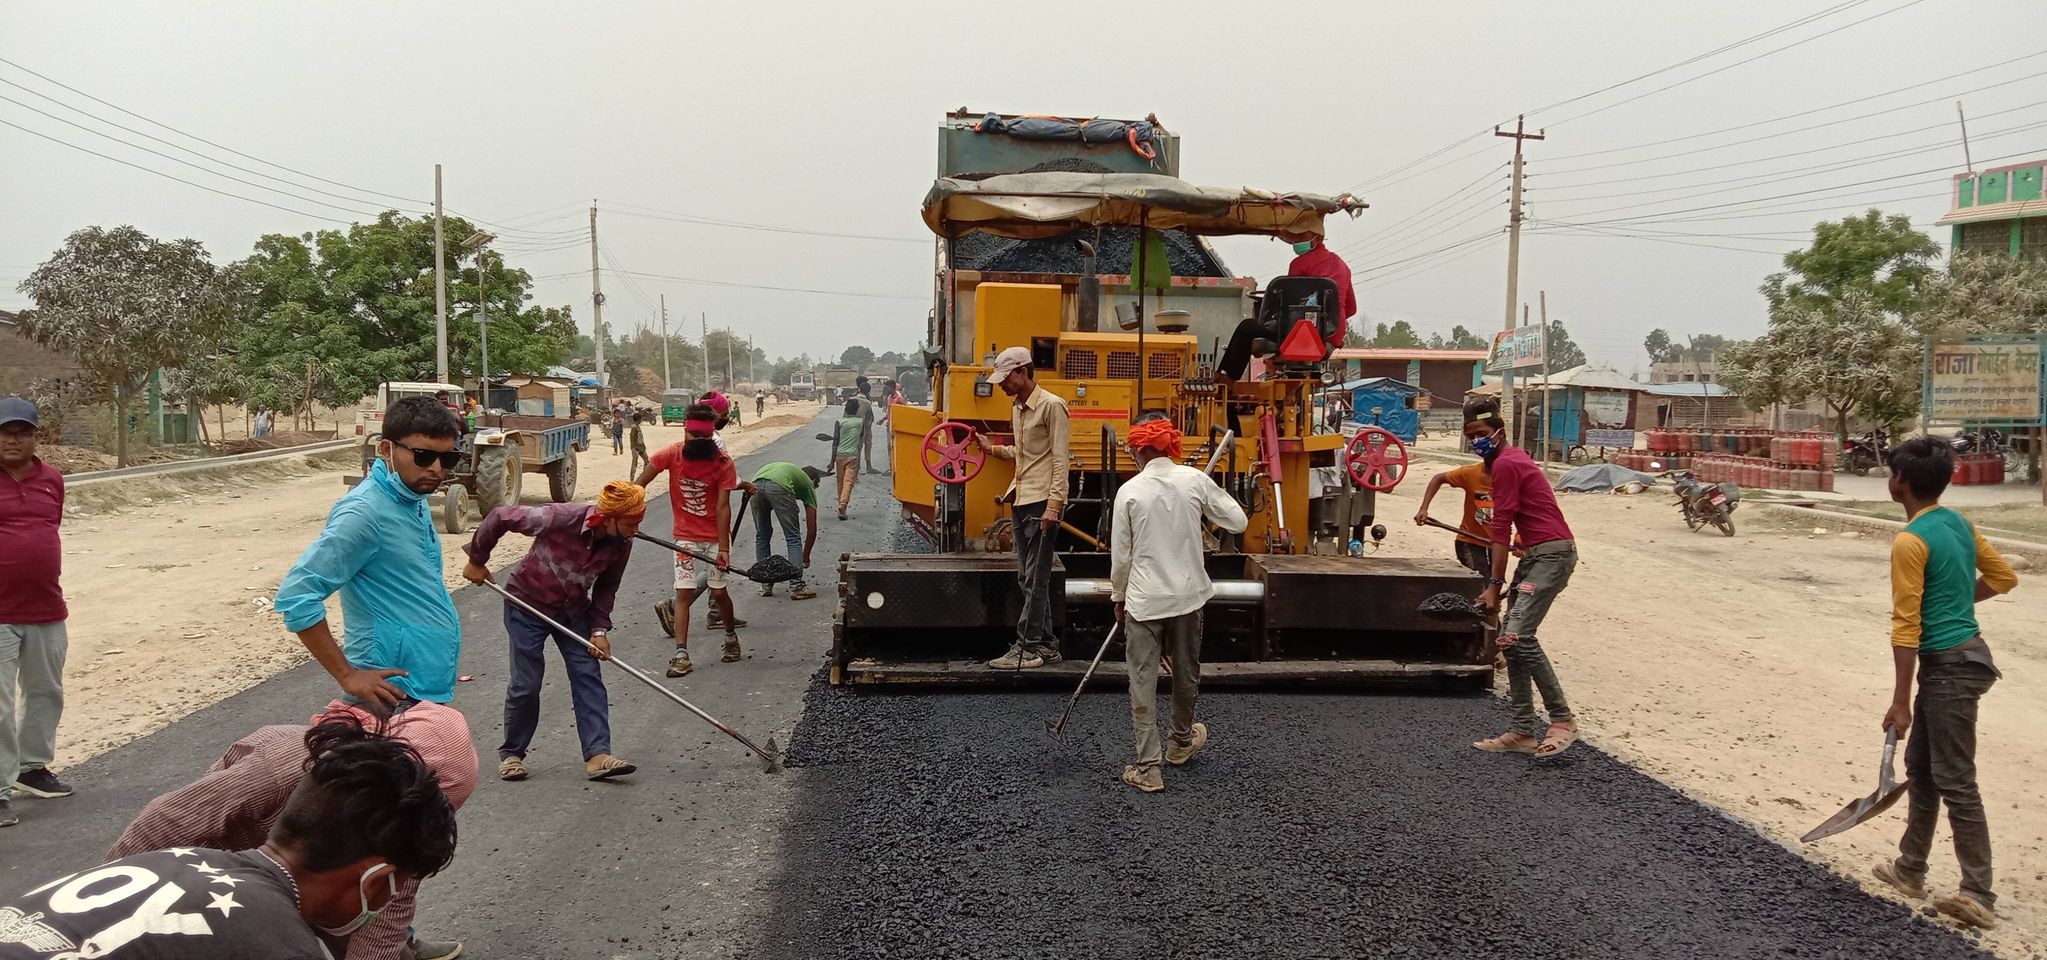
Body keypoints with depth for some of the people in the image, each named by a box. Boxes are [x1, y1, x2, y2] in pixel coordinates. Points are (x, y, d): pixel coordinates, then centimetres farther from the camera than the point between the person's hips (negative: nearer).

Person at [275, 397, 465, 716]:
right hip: (394, 698, -9)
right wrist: (348, 676, -20)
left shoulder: (415, 499, 6)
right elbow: (296, 595, -23)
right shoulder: (365, 511, -20)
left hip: (430, 688, 9)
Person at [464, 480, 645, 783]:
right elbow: (500, 517, -21)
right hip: (527, 605, -4)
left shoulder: (621, 544, -16)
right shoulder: (559, 518, -33)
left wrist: (599, 629, -11)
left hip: (573, 611, 4)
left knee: (588, 677, -5)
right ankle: (511, 753, 19)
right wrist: (477, 561, -9)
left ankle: (597, 755, -6)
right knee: (526, 684, -1)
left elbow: (606, 588, 0)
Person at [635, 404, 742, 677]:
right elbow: (638, 486, -4)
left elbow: (723, 506, -15)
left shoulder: (723, 462, -15)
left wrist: (723, 547, -17)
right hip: (685, 537, 1)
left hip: (716, 537, -1)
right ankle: (681, 655, -2)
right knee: (683, 593, -5)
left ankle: (731, 637, 30)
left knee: (718, 591, 3)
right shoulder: (671, 454, -12)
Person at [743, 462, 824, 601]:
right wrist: (806, 557, 38)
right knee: (793, 538, 9)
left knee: (761, 536, 19)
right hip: (778, 487, -5)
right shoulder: (808, 485, 30)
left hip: (756, 484, 5)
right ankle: (797, 587, 8)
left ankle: (765, 586, 24)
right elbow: (812, 529, 29)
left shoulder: (792, 470, 43)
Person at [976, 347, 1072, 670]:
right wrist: (993, 449, 18)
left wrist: (1053, 504, -20)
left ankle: (1027, 648, 0)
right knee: (1027, 579, 12)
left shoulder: (1051, 406, -10)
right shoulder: (1018, 407, 17)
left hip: (1042, 503, -9)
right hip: (1021, 501, 9)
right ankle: (1045, 644, 20)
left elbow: (1060, 459, -15)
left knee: (1035, 580, -5)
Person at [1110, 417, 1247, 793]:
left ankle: (1147, 769, 1)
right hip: (1187, 594, 3)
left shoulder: (1130, 491, -9)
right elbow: (1238, 522, 0)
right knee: (1186, 674, 21)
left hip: (1143, 599, -3)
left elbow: (1121, 554, -4)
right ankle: (1183, 741, 42)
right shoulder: (1195, 480, -4)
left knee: (1142, 683, 2)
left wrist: (1119, 597, 10)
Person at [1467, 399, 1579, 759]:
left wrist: (1495, 585, -13)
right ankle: (1524, 731, 10)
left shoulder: (1505, 464, -12)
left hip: (1551, 553, -11)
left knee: (1518, 635, -21)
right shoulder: (1511, 458, 18)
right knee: (1511, 636, 7)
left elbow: (1501, 528, -14)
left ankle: (1563, 721, -13)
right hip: (1536, 553, 11)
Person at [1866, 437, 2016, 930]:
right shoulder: (1960, 524, 8)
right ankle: (1910, 869, 28)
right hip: (1961, 653, 10)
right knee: (1921, 765, 18)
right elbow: (2004, 577, 19)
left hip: (1949, 666, -10)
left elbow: (1906, 625, -19)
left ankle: (1979, 896, 3)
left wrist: (1901, 700, -16)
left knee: (1955, 780, -3)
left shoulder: (1910, 541, -19)